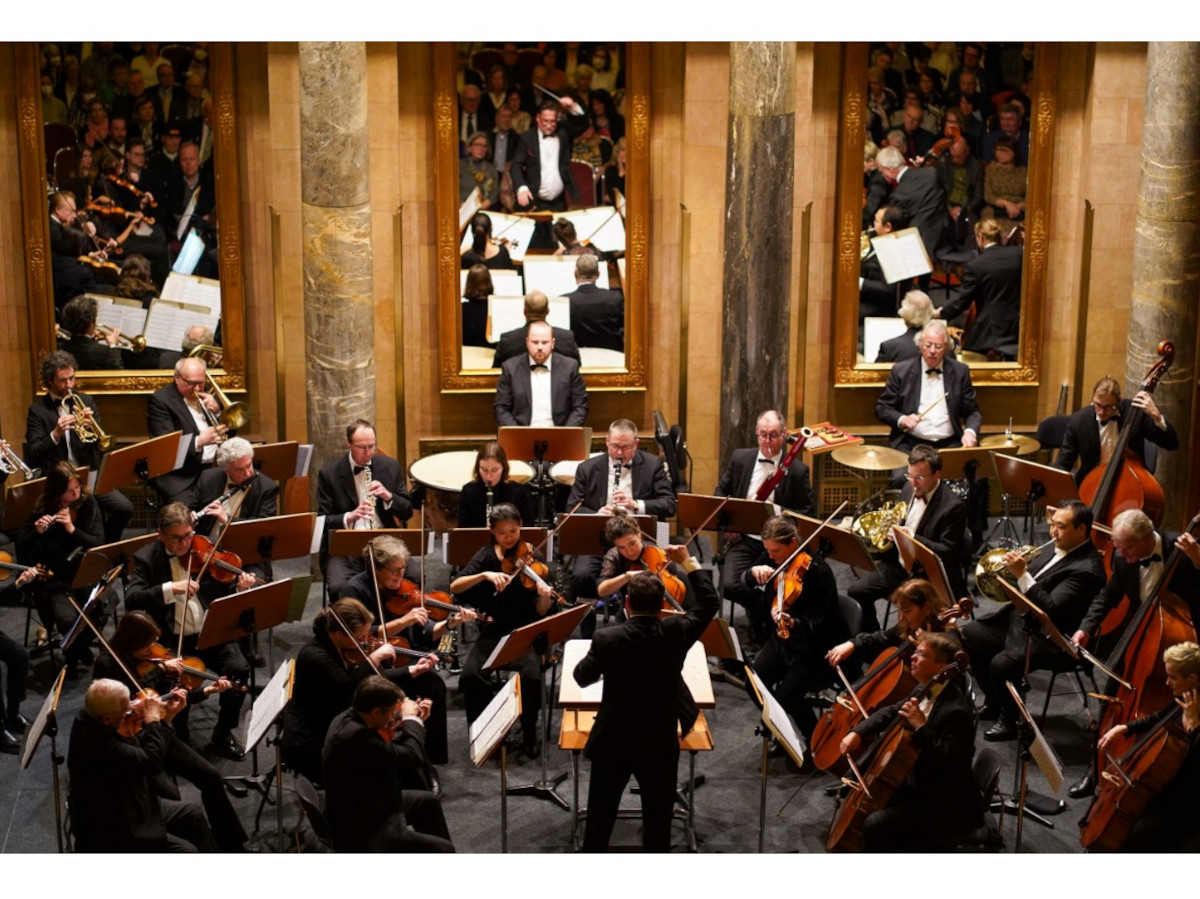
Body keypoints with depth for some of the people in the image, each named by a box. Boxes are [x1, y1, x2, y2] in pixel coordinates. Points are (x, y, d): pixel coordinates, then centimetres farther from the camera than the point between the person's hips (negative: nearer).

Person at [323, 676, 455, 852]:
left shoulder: (349, 718, -3)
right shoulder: (356, 735, -34)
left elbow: (389, 751, 11)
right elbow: (412, 757, -30)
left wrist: (415, 721, 5)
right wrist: (411, 719, -14)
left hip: (358, 809, 11)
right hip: (361, 833, -11)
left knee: (428, 801, 27)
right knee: (443, 849, -12)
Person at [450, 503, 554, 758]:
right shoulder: (486, 556, 1)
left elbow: (541, 611, -9)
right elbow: (454, 587, -12)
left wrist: (545, 597, -31)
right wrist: (485, 574, -26)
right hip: (493, 631, 2)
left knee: (531, 675, -29)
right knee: (470, 675, -25)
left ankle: (529, 733, -4)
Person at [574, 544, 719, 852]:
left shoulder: (607, 639, -16)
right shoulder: (676, 633, -14)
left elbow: (582, 677, 1)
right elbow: (710, 603, 4)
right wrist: (688, 562, 11)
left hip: (612, 744, 0)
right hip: (660, 746, 0)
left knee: (600, 820, 16)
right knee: (657, 821, 13)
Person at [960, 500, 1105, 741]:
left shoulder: (1086, 569, -23)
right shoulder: (1059, 549, 5)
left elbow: (1050, 610, -28)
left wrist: (1022, 574, -30)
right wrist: (1017, 567, -6)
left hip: (1045, 637, -10)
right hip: (1020, 617, 10)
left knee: (1001, 664, -29)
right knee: (967, 635, 9)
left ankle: (1009, 719, 0)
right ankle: (994, 703, 22)